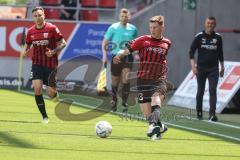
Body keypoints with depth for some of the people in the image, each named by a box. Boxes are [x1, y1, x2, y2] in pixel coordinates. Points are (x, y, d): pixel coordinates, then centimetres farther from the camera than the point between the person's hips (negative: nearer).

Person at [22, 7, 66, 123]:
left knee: (51, 94, -3)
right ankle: (44, 116, -4)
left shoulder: (52, 28, -10)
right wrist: (24, 51, -5)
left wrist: (54, 51, -21)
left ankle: (56, 94, 38)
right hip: (37, 63, 2)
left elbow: (63, 43, -5)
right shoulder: (31, 31, 1)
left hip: (51, 64, -2)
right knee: (37, 88, -17)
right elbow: (27, 45, 17)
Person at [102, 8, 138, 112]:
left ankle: (124, 102, -9)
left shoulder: (133, 29, 5)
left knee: (125, 79, -17)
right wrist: (104, 56, -9)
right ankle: (114, 100, 32)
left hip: (127, 57, 1)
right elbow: (104, 42, 1)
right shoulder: (113, 28, -3)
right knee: (115, 82, 8)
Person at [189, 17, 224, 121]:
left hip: (213, 69, 0)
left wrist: (222, 67, 16)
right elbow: (191, 52, -2)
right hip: (201, 68, 0)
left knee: (213, 90, -11)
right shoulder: (199, 37, 0)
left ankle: (212, 114, -17)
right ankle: (199, 112, 20)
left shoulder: (218, 38, 7)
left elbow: (220, 53, 16)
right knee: (200, 91, 8)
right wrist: (193, 65, -13)